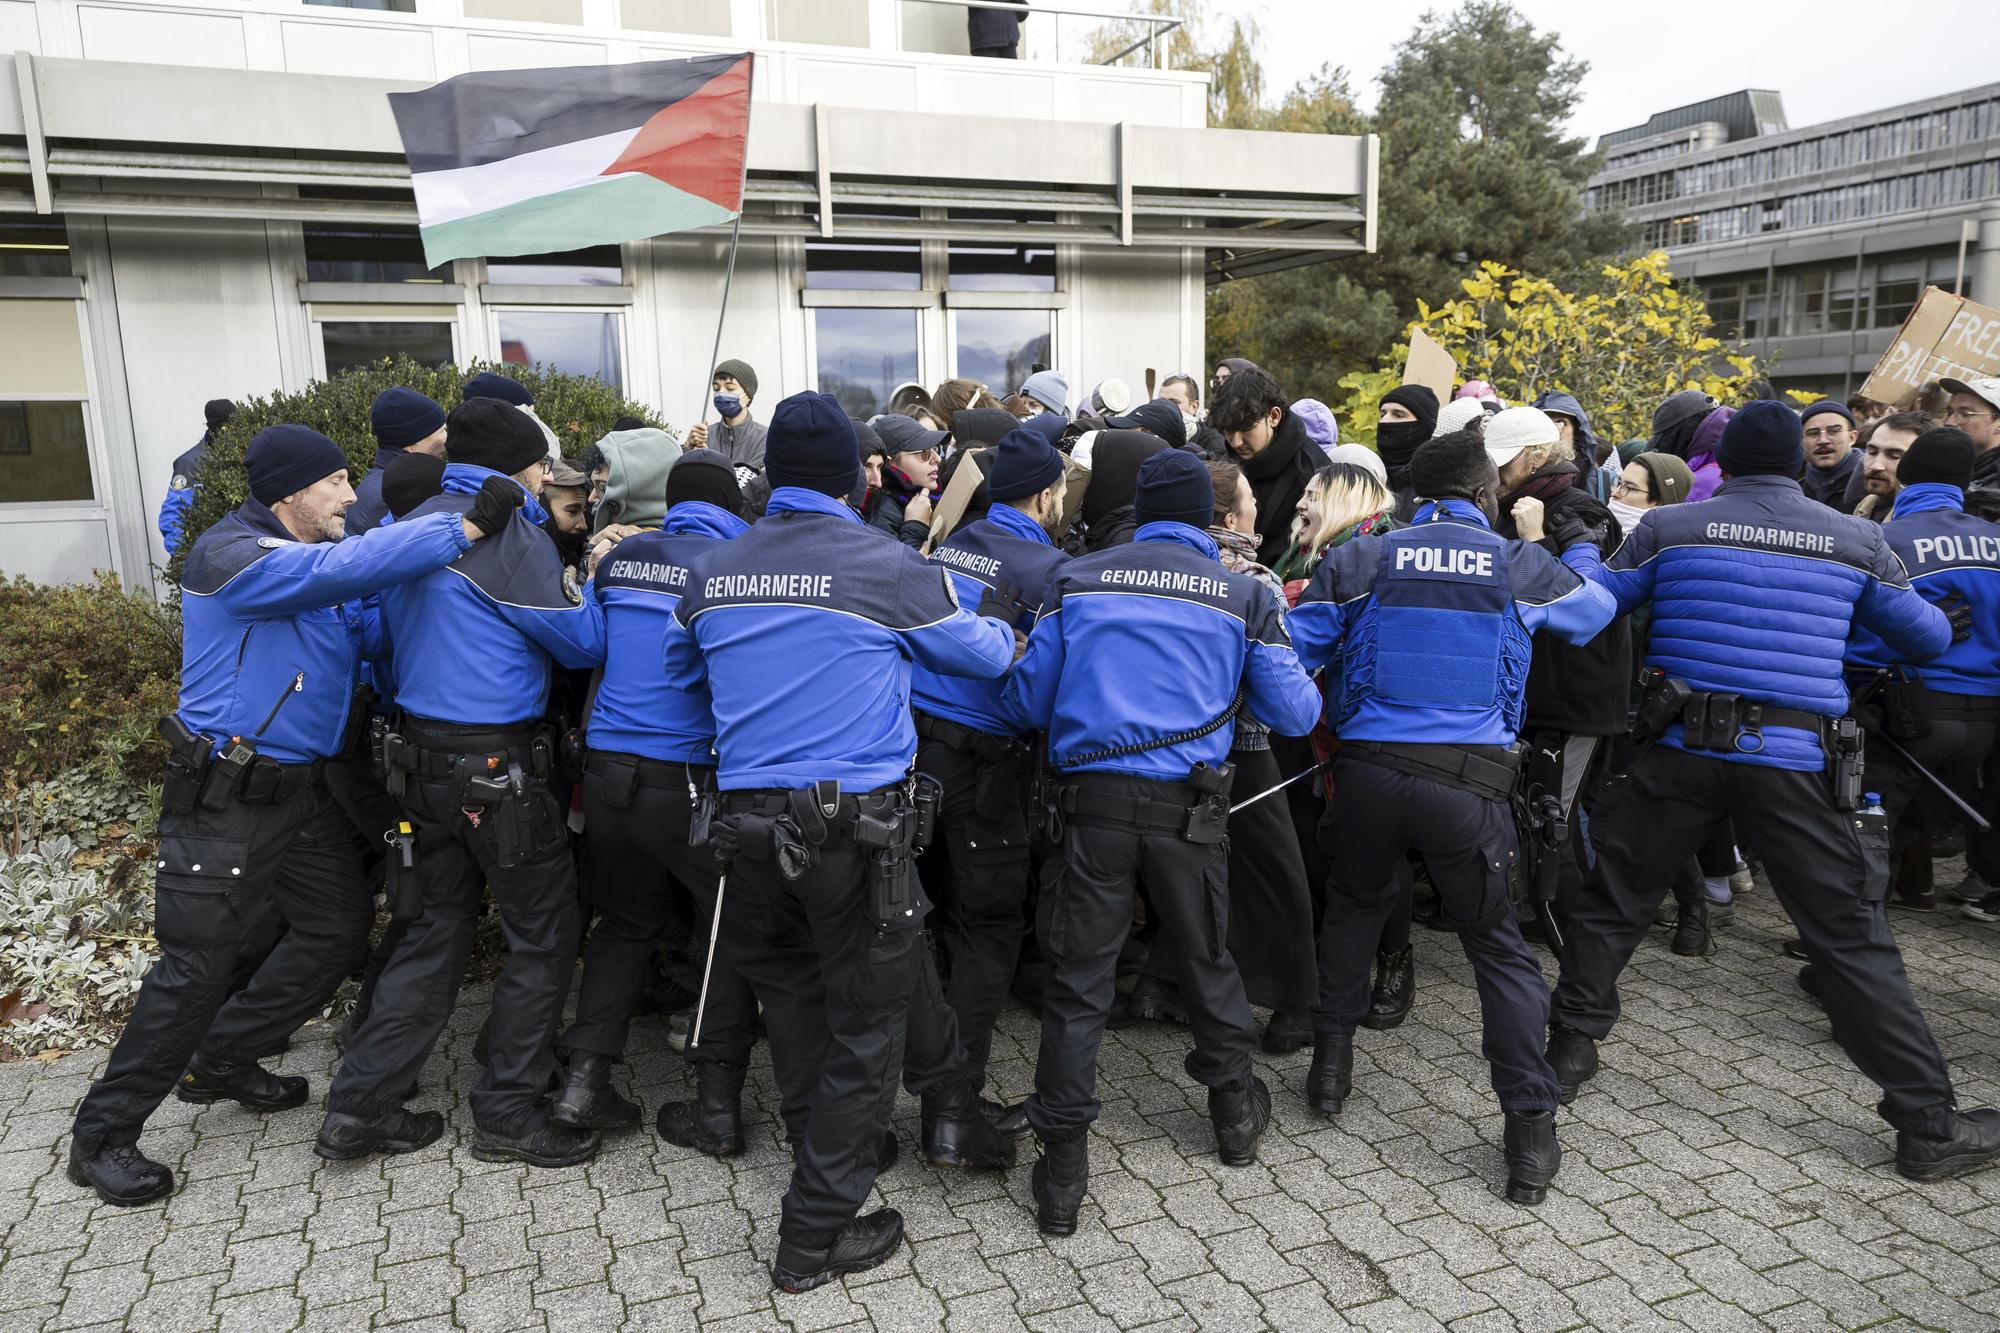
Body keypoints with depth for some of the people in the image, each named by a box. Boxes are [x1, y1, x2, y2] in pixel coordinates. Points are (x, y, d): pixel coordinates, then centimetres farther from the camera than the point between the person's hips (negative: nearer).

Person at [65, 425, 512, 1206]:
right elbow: (345, 568, -34)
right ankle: (102, 1135, 17)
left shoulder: (321, 560, 9)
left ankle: (221, 1061, 34)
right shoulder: (232, 557, -18)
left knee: (340, 927, 14)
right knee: (198, 964, -2)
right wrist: (465, 528, -34)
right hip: (225, 799, -8)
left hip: (301, 790, 9)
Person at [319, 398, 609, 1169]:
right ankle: (508, 1114, 14)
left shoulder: (411, 526, 11)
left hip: (423, 757, 9)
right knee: (544, 933, 6)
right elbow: (583, 642, -9)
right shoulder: (506, 533, -15)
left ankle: (358, 1107, 21)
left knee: (439, 928, 18)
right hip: (497, 764, -8)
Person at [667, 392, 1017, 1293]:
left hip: (749, 817, 5)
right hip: (856, 824, -5)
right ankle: (813, 1239, 17)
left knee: (789, 988, 24)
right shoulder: (887, 567, -8)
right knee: (864, 1024, 8)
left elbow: (681, 669, 21)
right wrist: (1007, 632, 27)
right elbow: (982, 652, 4)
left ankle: (832, 1140, 43)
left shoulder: (711, 571, 5)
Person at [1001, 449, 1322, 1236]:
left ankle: (1062, 1171, 12)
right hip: (1187, 808, 1)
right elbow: (1295, 713, 6)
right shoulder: (1244, 596, 4)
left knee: (1077, 981, 7)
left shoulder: (1076, 582, 5)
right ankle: (1235, 1114, 41)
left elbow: (1024, 703, 6)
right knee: (1207, 959, 21)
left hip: (1091, 801, 0)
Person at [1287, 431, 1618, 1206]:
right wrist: (1579, 544, 43)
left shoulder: (1360, 561, 6)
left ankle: (1331, 1062, 33)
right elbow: (1595, 609, 26)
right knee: (1497, 945, 12)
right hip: (1469, 784, -1)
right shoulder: (1522, 567, 5)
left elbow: (1289, 655, 5)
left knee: (1352, 910, 25)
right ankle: (1530, 1127, 12)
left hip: (1368, 771, 1)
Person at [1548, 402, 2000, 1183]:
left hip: (1685, 749, 0)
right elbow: (1930, 637, 17)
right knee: (1851, 939, 8)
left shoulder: (1668, 527, 4)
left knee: (1610, 899, 16)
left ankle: (1569, 1051, 22)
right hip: (1795, 760, 1)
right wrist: (1874, 645, 38)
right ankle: (1928, 1125, 15)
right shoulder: (1856, 541, 8)